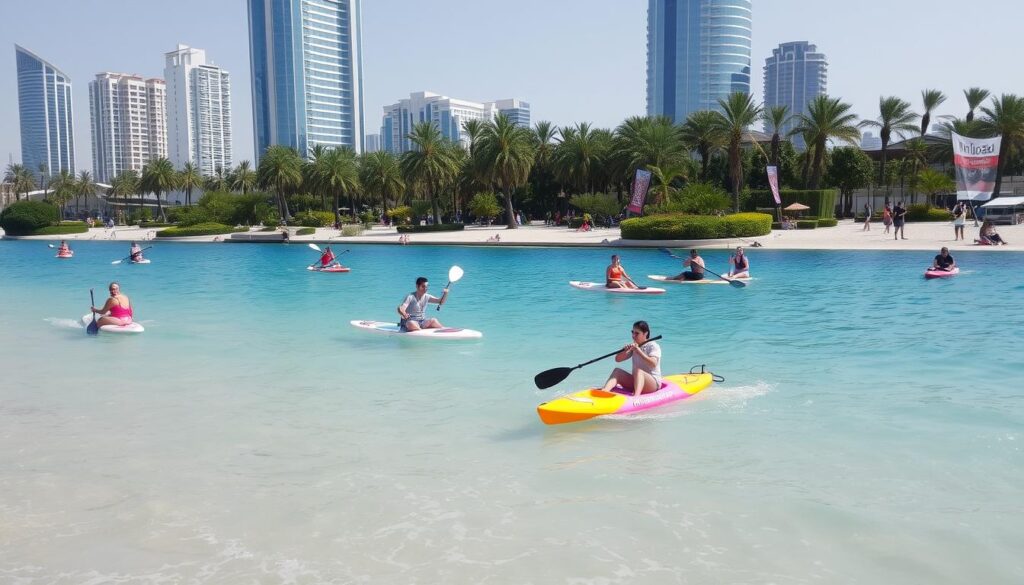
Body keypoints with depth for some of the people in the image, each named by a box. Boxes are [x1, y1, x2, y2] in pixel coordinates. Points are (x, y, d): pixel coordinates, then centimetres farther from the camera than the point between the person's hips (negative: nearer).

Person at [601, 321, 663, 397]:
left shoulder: (653, 346, -6)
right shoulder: (633, 345, 13)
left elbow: (653, 364, -24)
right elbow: (618, 359, 8)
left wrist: (638, 351, -29)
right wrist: (625, 351, -13)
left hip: (653, 383, -6)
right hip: (635, 380, 6)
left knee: (638, 371, -35)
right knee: (617, 371, -14)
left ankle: (636, 397, -61)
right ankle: (604, 391, -38)